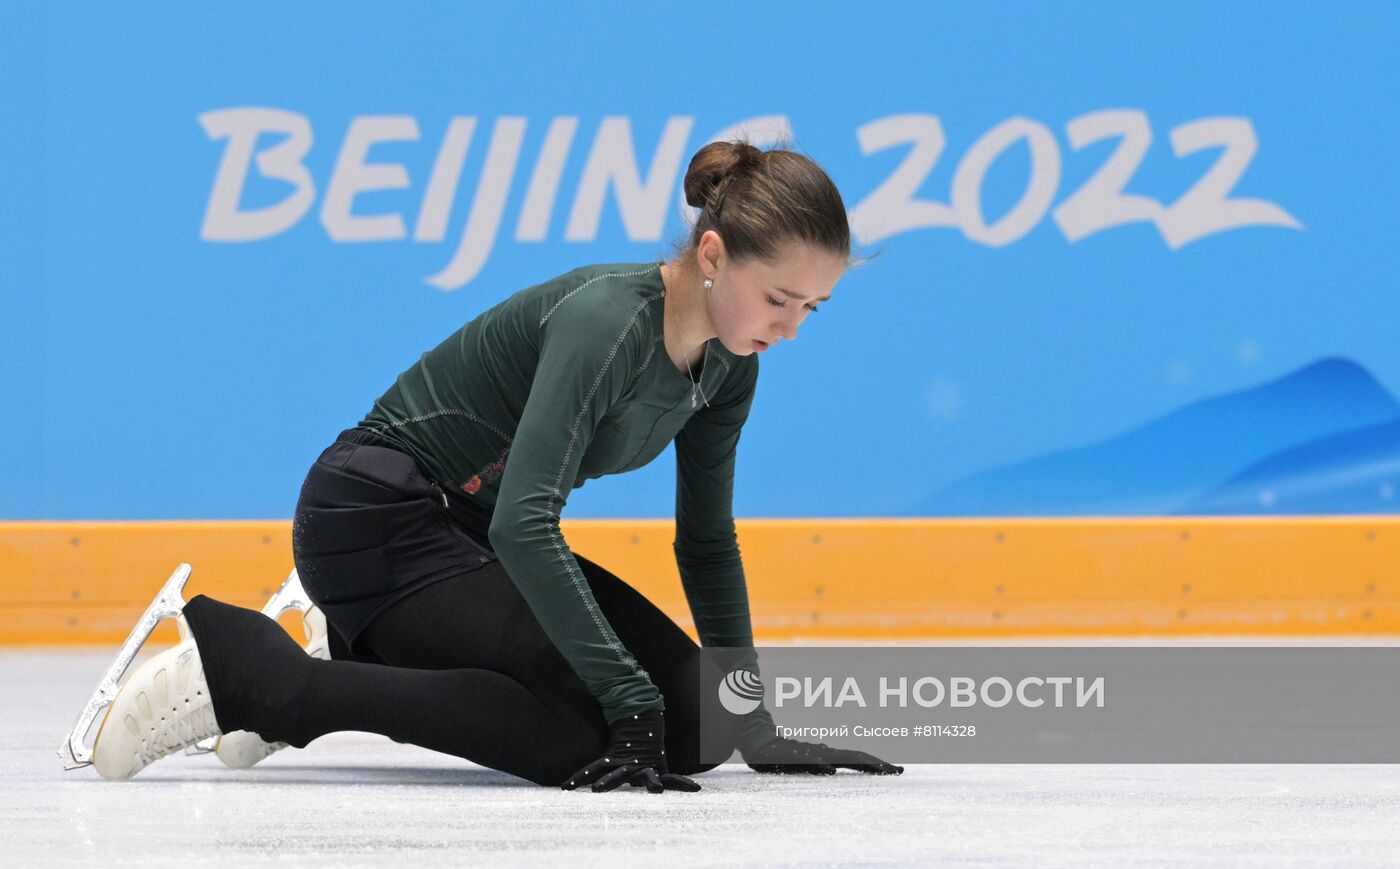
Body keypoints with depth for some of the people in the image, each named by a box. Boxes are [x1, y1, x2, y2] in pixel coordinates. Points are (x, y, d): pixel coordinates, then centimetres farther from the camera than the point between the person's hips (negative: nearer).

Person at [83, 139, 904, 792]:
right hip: (376, 521, -9)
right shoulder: (605, 322, -27)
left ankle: (370, 659, 12)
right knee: (589, 727, -25)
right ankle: (247, 674, -18)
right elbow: (524, 526, -36)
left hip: (466, 529, 9)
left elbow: (707, 544, 12)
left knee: (694, 721, -1)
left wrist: (753, 726, 9)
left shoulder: (727, 366, -1)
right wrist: (633, 702, -37)